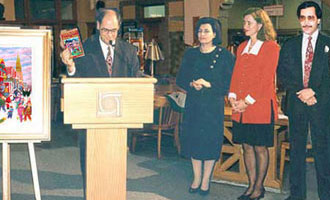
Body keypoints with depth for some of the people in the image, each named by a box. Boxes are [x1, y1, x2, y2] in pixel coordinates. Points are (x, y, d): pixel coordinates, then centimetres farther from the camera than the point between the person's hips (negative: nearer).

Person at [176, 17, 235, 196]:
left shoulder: (225, 56, -4)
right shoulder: (190, 54, 8)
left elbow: (229, 83, -7)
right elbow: (180, 79, 9)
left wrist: (209, 85, -18)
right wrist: (192, 84, -11)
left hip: (213, 105, -3)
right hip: (193, 103, 4)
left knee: (211, 140, 0)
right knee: (193, 139, 7)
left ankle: (206, 180, 14)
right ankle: (196, 178, 21)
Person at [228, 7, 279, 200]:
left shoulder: (271, 47, -5)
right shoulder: (242, 47, 16)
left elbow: (266, 79, -11)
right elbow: (236, 74, 14)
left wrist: (247, 101, -13)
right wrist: (233, 97, 0)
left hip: (260, 106, -6)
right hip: (240, 108, 6)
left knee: (260, 147, 2)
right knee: (247, 146, 10)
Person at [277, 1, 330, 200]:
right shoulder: (289, 45, 12)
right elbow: (282, 74, 5)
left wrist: (314, 92, -14)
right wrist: (300, 92, -8)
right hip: (296, 104, 3)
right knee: (296, 148, 7)